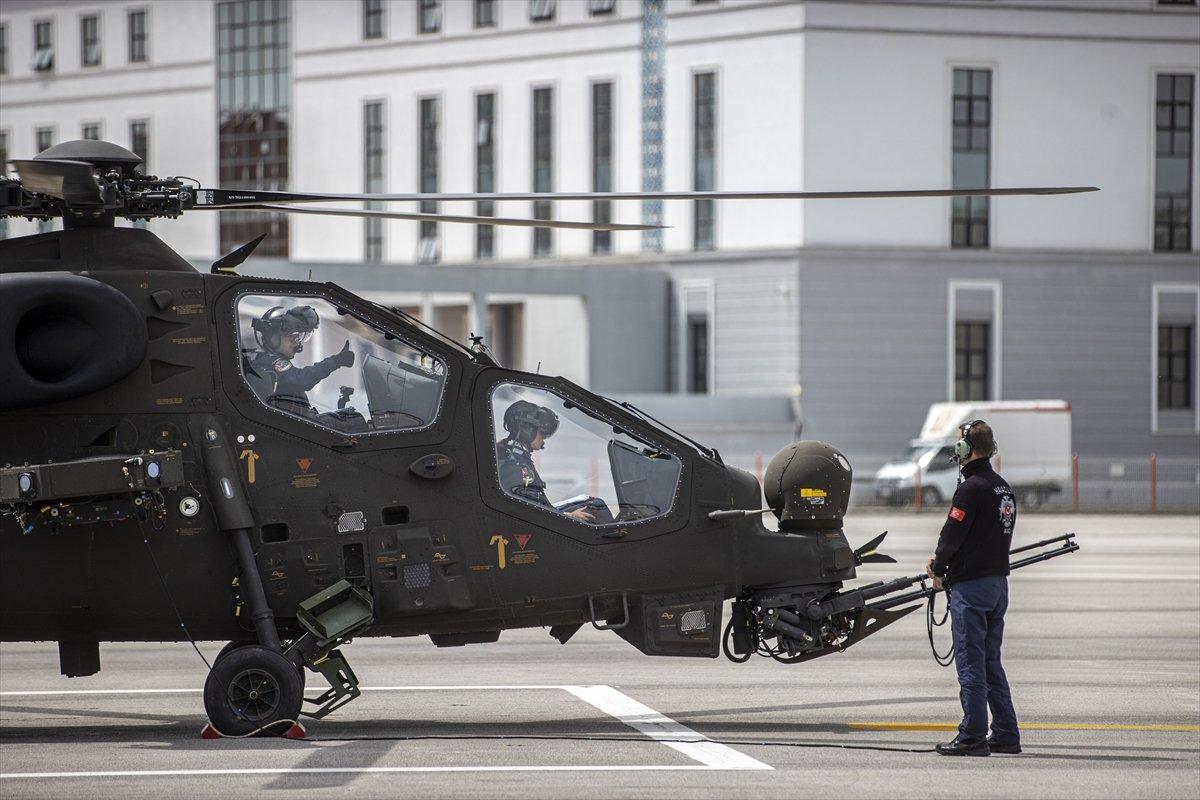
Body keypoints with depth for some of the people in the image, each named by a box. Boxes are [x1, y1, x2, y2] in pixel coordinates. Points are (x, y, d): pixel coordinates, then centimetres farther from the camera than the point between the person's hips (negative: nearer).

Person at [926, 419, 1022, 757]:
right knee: (991, 663, 14)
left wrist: (938, 570, 3)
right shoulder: (1003, 489, 13)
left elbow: (952, 534, -16)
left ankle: (972, 736, -5)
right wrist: (944, 561, 13)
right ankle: (1006, 735, 14)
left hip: (970, 586, -9)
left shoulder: (972, 488, -15)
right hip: (998, 582, 9)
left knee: (970, 663, -5)